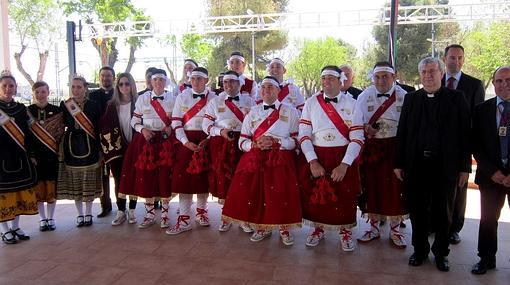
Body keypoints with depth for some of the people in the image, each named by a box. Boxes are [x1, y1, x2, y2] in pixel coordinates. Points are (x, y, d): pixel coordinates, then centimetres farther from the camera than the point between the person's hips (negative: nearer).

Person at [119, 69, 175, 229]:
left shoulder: (172, 99, 5)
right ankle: (149, 215, 17)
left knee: (165, 177, -1)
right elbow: (134, 120, 8)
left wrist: (171, 127, -8)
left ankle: (165, 214, 15)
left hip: (166, 141, -1)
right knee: (145, 176, 2)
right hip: (146, 139, 1)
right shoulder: (142, 98, 6)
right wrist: (143, 129, -10)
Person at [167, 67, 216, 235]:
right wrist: (186, 142, -12)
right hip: (186, 141, 0)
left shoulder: (213, 98, 3)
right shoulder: (182, 97, 5)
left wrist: (207, 140, -11)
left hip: (206, 141, 0)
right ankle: (184, 219, 2)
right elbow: (176, 122, 0)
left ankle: (201, 212, 26)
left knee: (204, 177, 6)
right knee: (183, 177, -4)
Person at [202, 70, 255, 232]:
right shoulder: (215, 102, 9)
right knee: (222, 177, 2)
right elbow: (206, 124, 4)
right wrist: (221, 131, -11)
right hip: (221, 144, 0)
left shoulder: (248, 101, 9)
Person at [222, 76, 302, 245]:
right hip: (255, 160, 3)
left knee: (282, 195, -12)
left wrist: (275, 142, -14)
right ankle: (262, 228, 20)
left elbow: (297, 140, -2)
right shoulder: (253, 113, 13)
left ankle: (284, 229, 14)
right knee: (255, 192, -5)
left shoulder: (290, 111, 5)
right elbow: (242, 142, 11)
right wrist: (256, 144, -10)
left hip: (281, 160, -2)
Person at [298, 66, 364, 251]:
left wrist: (344, 165, -17)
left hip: (344, 158, -1)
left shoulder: (351, 104, -2)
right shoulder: (311, 103, 1)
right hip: (315, 157, 1)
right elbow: (304, 135, -4)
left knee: (344, 196, 8)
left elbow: (357, 138, -7)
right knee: (315, 194, 10)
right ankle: (318, 228, 35)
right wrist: (313, 162, -14)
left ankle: (345, 231, 33)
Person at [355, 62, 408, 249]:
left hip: (396, 147, -1)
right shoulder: (364, 96, 3)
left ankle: (395, 230, 19)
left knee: (395, 189, 3)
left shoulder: (404, 96, -1)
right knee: (372, 188, 7)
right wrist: (366, 128, -13)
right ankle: (374, 228, 23)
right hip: (371, 147, 1)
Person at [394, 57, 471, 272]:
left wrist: (465, 166, -5)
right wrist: (399, 163, 1)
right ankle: (420, 250, 29)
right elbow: (402, 132, 4)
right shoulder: (411, 98, 5)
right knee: (417, 211, 12)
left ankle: (441, 252, 29)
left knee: (443, 212, 12)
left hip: (445, 165, -1)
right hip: (416, 164, 2)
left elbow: (464, 133, -2)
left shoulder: (456, 98, 0)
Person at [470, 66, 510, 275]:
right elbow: (476, 145, 1)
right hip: (491, 175, 1)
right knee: (488, 218, 11)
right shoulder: (482, 110, 2)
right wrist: (492, 171, -8)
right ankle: (487, 259, 26)